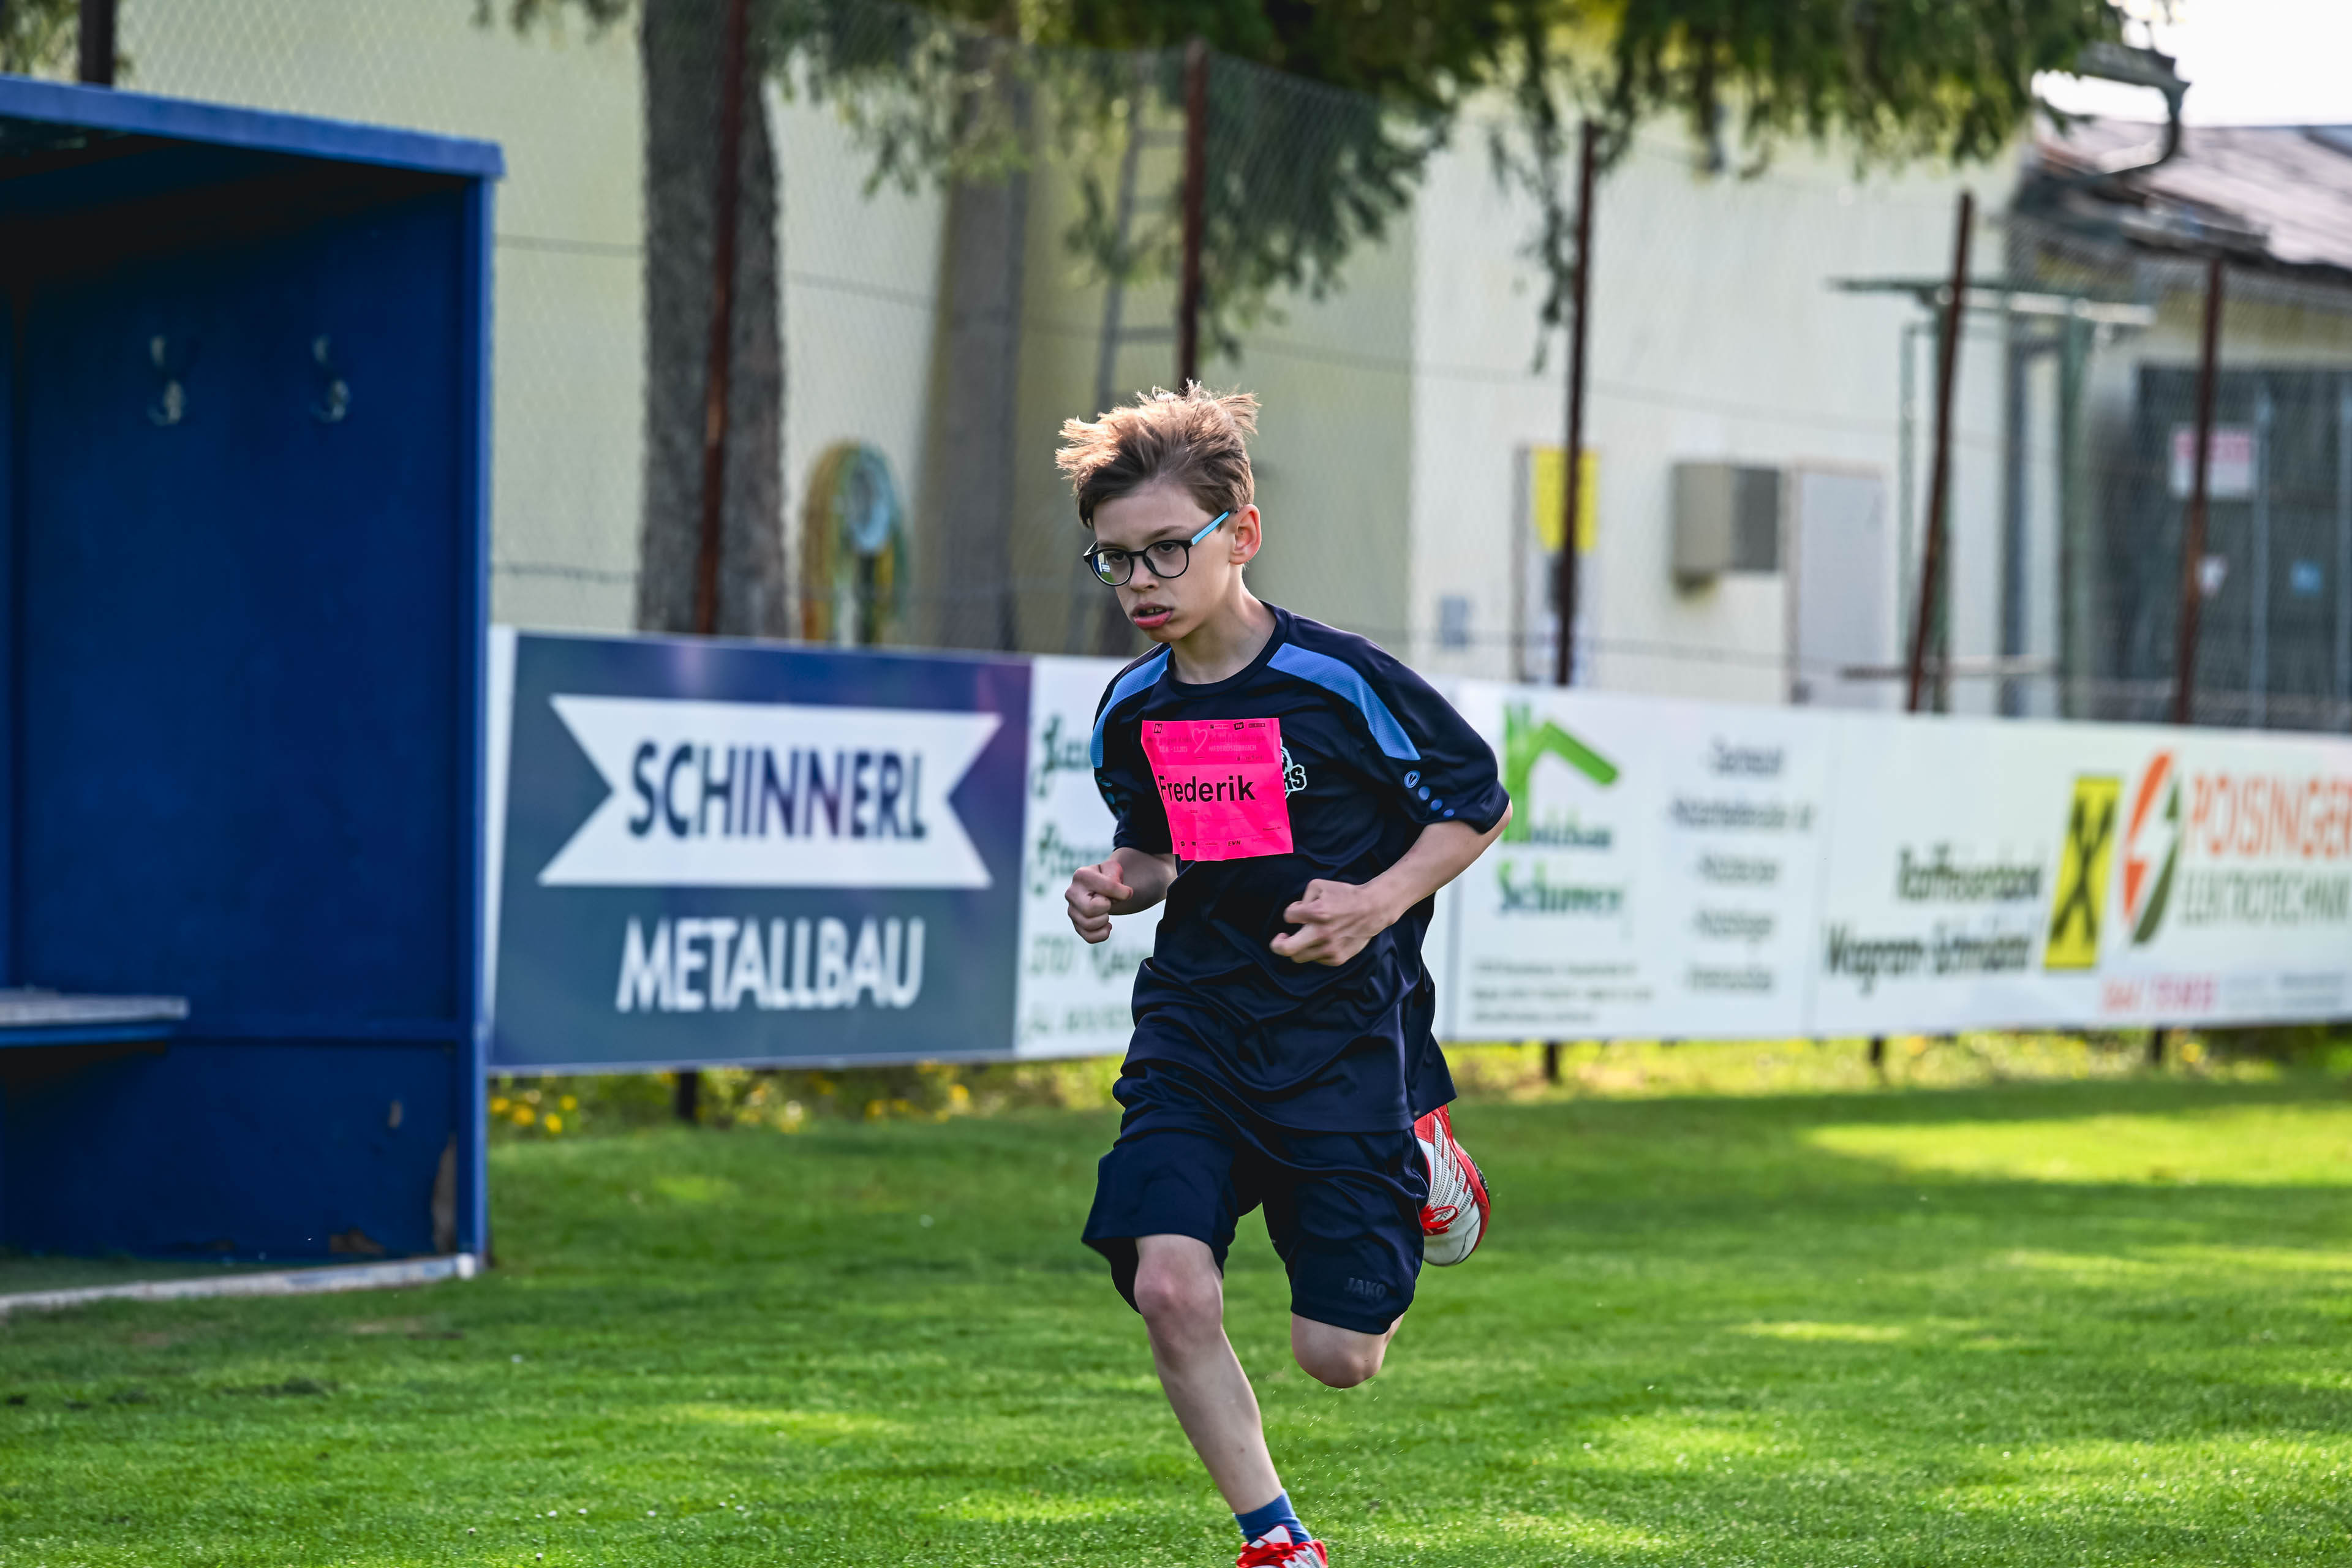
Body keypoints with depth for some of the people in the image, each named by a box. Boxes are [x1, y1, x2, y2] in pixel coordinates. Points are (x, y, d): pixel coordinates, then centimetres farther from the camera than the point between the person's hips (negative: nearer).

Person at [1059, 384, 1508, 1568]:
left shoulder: (1342, 683, -13)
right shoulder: (1131, 712, 2)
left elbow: (1480, 803, -2)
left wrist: (1379, 903, -16)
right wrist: (1121, 885, -3)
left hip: (1345, 1036, -4)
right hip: (1194, 1033, 4)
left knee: (1338, 1356, 0)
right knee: (1168, 1288, -20)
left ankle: (1422, 1164, 33)